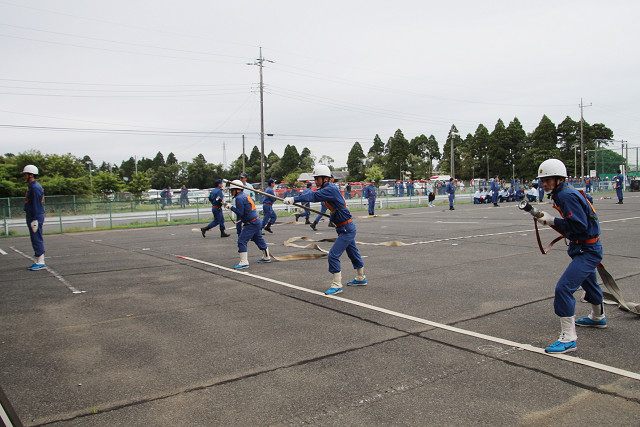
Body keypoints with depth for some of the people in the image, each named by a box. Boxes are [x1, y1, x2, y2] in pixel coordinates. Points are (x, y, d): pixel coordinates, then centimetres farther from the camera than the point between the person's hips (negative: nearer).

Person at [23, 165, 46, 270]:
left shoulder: (35, 187, -15)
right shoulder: (31, 186, 18)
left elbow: (36, 205, -19)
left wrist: (35, 220, -21)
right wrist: (32, 219, 19)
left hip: (35, 217, -11)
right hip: (31, 216, 11)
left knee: (37, 239, -8)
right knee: (35, 239, 12)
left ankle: (41, 263, -6)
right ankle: (38, 262, 18)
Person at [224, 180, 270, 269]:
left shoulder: (239, 198, -16)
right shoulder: (246, 196, 13)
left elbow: (240, 213, -21)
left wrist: (231, 207, -12)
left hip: (251, 224, -10)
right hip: (257, 222, 10)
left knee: (242, 241, -10)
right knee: (259, 240, 23)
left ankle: (244, 262, -13)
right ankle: (266, 257, 36)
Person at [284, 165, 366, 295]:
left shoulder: (331, 189, -23)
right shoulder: (325, 189, 10)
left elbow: (314, 196, -32)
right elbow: (313, 194, 4)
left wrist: (294, 199, -36)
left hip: (347, 229, -10)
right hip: (346, 228, 10)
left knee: (333, 255, -11)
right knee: (353, 253, 23)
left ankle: (337, 285, -2)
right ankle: (361, 279, 39)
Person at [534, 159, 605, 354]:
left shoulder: (567, 195, -22)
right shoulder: (565, 193, 7)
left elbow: (579, 226, -27)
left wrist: (553, 221, -20)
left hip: (587, 251, -11)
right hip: (585, 249, 11)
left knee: (564, 288, -20)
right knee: (589, 284, 32)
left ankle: (568, 338, -17)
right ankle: (597, 318, 58)